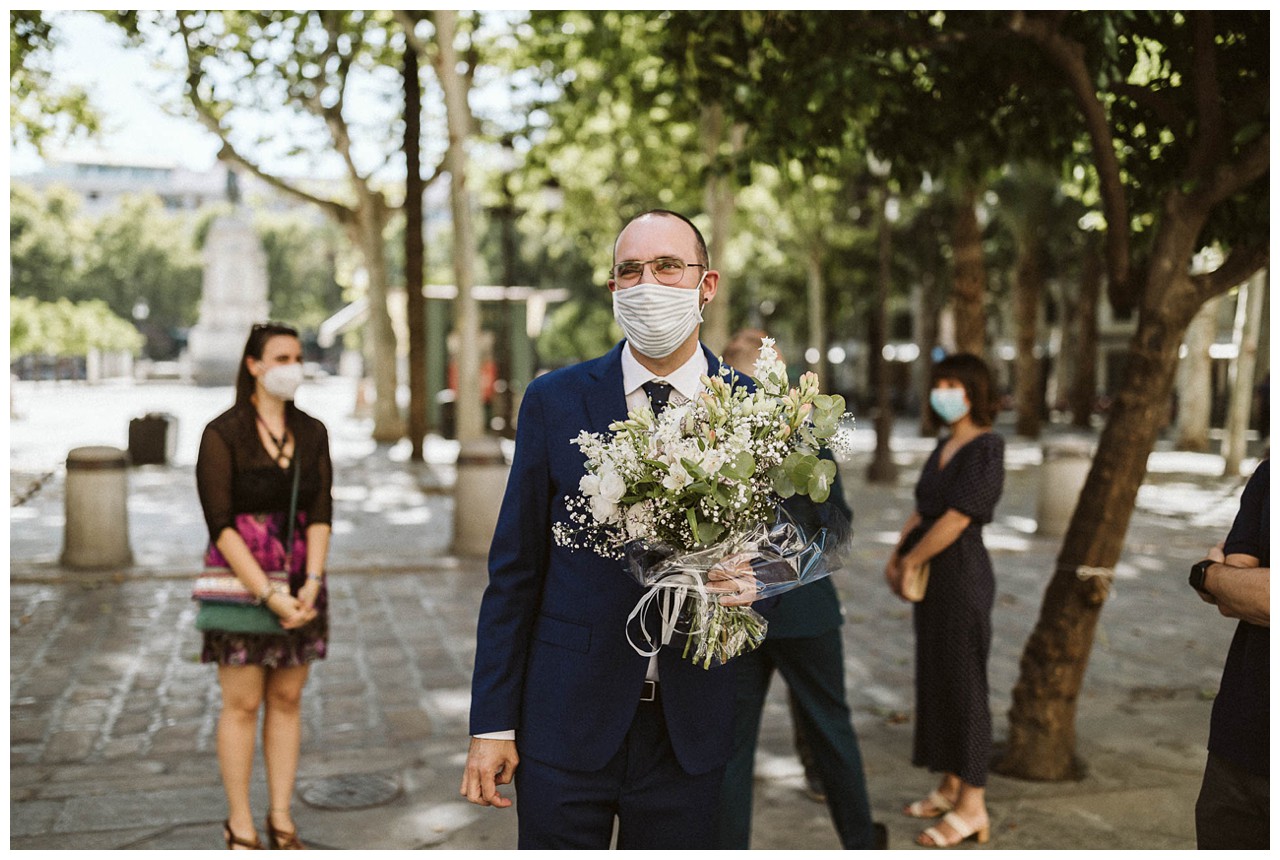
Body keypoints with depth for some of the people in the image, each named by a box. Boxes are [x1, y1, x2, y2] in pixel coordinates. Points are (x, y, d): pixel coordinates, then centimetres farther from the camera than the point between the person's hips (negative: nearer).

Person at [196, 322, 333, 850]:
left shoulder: (312, 433, 3)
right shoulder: (222, 434, -10)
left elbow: (321, 514, -1)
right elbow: (220, 524, -15)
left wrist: (311, 585, -15)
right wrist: (270, 597, -20)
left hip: (299, 585, 4)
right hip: (240, 583, -4)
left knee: (287, 699, 10)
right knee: (243, 704, 3)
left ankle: (281, 818, 21)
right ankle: (239, 824, 17)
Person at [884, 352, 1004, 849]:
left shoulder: (986, 450, -14)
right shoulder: (944, 447, 13)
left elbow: (955, 520, -20)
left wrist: (912, 561, -11)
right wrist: (897, 556, 1)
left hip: (961, 574, -9)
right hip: (930, 578, 9)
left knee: (963, 682, -3)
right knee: (935, 677, 13)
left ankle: (972, 806, 5)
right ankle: (950, 787, 25)